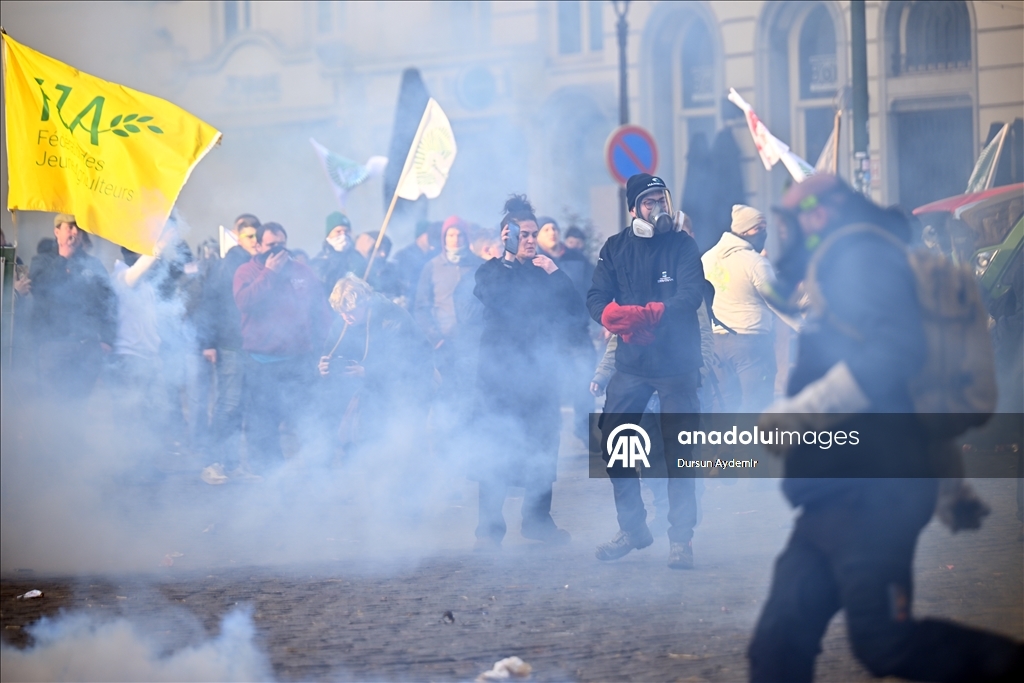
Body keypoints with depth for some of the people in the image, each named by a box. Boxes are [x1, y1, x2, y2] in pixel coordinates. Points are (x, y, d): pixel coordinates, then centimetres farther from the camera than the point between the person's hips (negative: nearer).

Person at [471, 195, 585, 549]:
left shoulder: (545, 270, 13)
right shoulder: (493, 270, 3)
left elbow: (573, 309, 4)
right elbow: (494, 298, -17)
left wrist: (555, 274, -7)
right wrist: (508, 259, -15)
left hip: (540, 370, 4)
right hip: (501, 370, -4)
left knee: (543, 446, 1)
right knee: (497, 449, -8)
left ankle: (538, 519, 11)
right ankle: (490, 526, -5)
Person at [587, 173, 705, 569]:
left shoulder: (682, 246, -2)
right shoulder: (615, 249, 6)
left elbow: (691, 295, -16)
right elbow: (597, 298, -3)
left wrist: (647, 314, -32)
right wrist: (619, 318, -26)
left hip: (678, 362, -3)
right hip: (631, 362, 3)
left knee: (679, 449, -2)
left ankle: (681, 538, 5)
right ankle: (632, 528, 17)